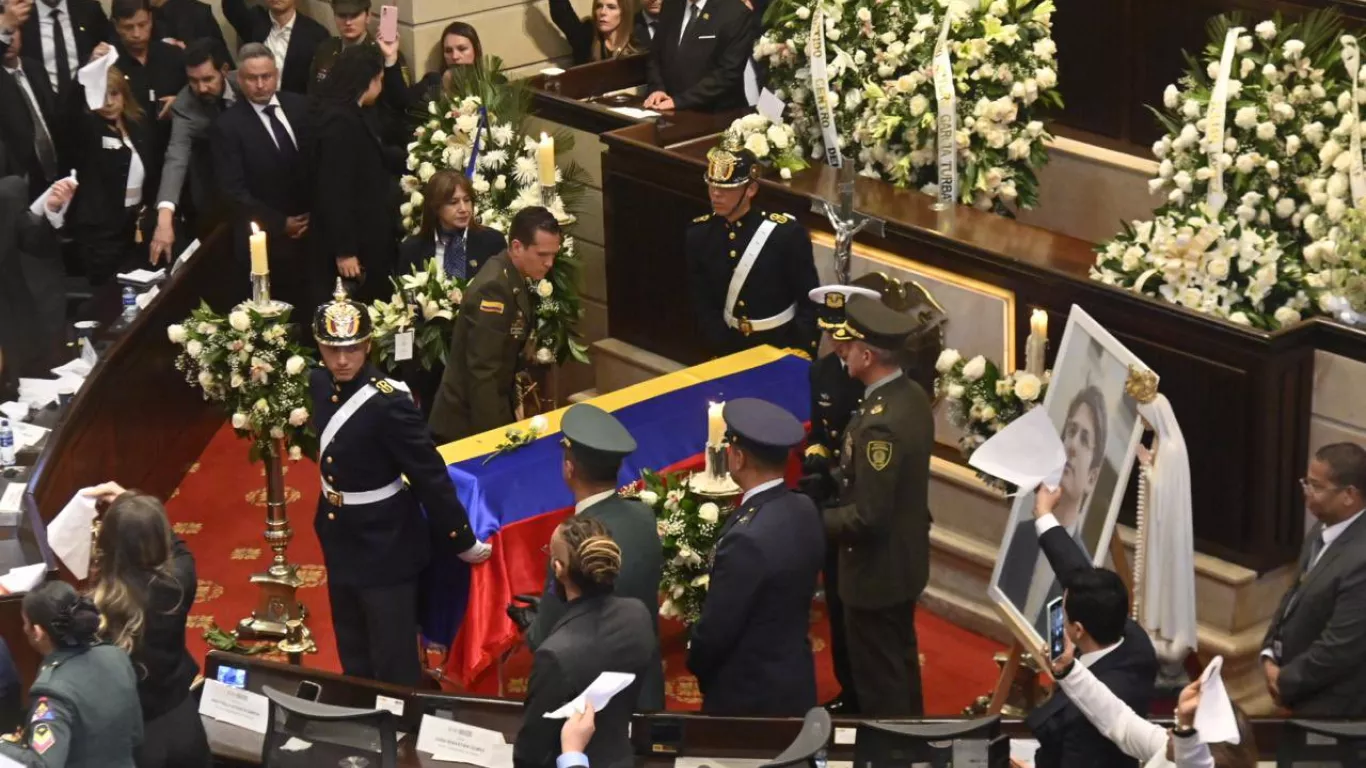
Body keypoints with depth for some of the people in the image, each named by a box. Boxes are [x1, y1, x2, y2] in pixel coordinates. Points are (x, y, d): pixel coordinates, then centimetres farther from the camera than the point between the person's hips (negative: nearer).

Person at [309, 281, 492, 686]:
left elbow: (430, 477, -21)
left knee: (394, 666, 5)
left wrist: (462, 542, -16)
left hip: (386, 548, -7)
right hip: (339, 541, 7)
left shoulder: (389, 403, -27)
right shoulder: (319, 385, -6)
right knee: (353, 658, 23)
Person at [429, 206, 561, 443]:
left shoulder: (510, 276, 4)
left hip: (492, 414, 9)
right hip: (470, 423, -9)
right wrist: (493, 434, -24)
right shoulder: (493, 287, -24)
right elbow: (483, 371, -25)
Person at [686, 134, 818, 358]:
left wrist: (799, 355, -14)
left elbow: (810, 302, -10)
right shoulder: (699, 235, -6)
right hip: (730, 347, 3)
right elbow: (702, 305, -2)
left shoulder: (787, 233, -16)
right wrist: (723, 352, -11)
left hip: (782, 346, -2)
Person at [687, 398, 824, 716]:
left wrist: (696, 663, 0)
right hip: (795, 681, 8)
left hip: (749, 694, -8)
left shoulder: (747, 539, -30)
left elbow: (716, 628, -21)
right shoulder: (804, 510, -4)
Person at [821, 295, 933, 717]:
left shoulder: (879, 423, -32)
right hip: (906, 557, 10)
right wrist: (842, 464, 8)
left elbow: (868, 516, -29)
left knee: (877, 674, 8)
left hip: (877, 568, -10)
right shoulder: (912, 395, -3)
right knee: (901, 659, 26)